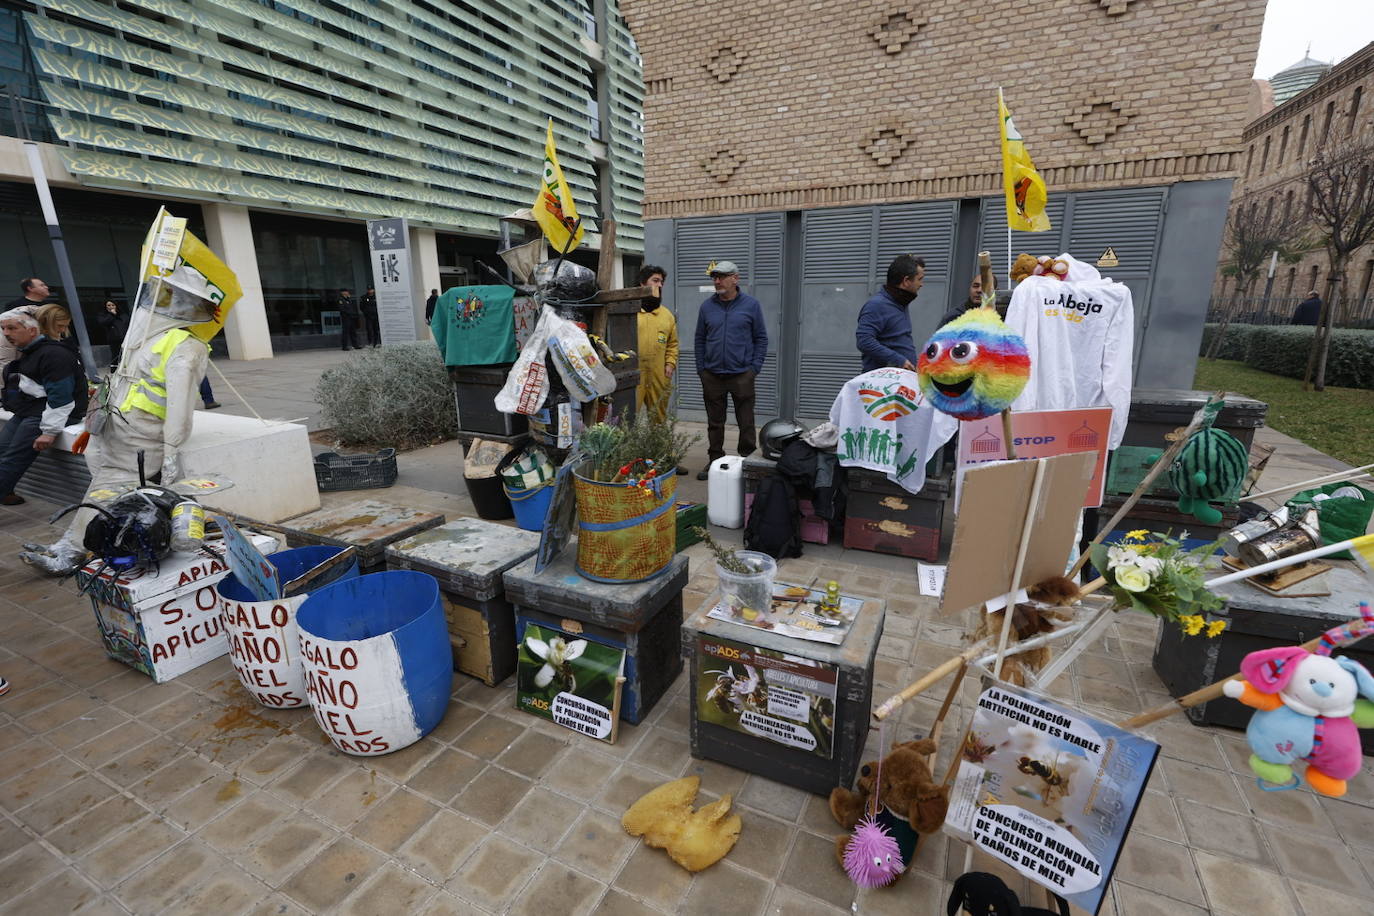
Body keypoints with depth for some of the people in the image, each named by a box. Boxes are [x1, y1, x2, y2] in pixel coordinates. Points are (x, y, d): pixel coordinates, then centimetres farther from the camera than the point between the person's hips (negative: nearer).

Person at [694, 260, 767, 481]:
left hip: (742, 375, -2)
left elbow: (761, 338, 3)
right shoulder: (707, 306, 7)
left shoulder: (751, 305, 0)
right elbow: (700, 339, 12)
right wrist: (701, 368, 5)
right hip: (712, 375, 2)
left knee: (746, 423, 3)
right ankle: (714, 461, 23)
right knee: (714, 422, 11)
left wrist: (755, 367, -5)